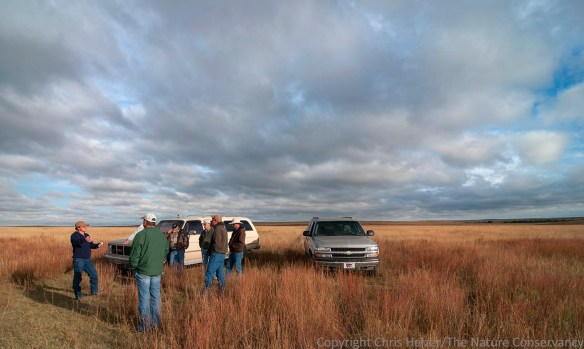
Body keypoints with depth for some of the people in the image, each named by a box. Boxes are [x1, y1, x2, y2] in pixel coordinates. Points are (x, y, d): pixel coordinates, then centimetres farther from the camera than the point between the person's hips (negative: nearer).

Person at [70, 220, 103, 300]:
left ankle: (94, 291, 24)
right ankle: (78, 295, 5)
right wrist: (85, 240, -51)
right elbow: (77, 242, -31)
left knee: (94, 275, 10)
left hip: (87, 259, 7)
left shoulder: (86, 235, 15)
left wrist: (98, 245, 0)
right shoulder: (74, 235, -9)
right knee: (77, 277, -4)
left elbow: (91, 245, 20)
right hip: (78, 260, -7)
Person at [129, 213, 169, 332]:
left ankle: (144, 325, 13)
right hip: (157, 272, 5)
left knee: (144, 298, 4)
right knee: (156, 297, 13)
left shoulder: (141, 235, -13)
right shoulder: (162, 235, 6)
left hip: (143, 271, -5)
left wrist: (133, 267, 3)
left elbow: (134, 255, -11)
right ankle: (155, 323, 22)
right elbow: (166, 253, 14)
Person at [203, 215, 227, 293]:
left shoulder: (218, 229, -15)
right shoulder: (223, 229, 16)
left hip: (216, 254, -10)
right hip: (222, 254, 10)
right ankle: (222, 290, 18)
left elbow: (217, 243, -22)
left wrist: (209, 250, -6)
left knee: (209, 273, -7)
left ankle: (206, 291, -7)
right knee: (220, 273, 14)